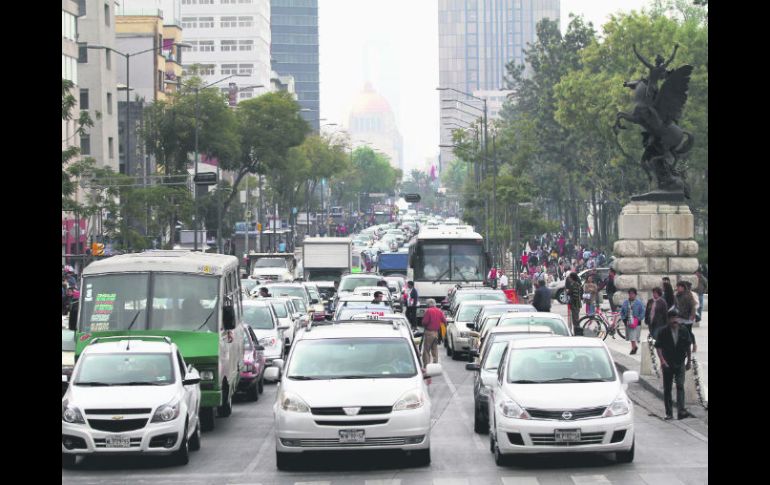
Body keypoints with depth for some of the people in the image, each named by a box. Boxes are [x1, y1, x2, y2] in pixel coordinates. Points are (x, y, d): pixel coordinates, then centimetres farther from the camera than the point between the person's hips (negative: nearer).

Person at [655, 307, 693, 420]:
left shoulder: (684, 332, 3)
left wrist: (689, 361, 13)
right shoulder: (663, 333, -3)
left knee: (680, 386, -14)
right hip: (667, 365, 0)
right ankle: (669, 413, 12)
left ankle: (681, 411, -22)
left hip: (680, 364, 0)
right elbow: (658, 347, -6)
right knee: (667, 389, 5)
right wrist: (662, 360, -18)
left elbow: (688, 347, 11)